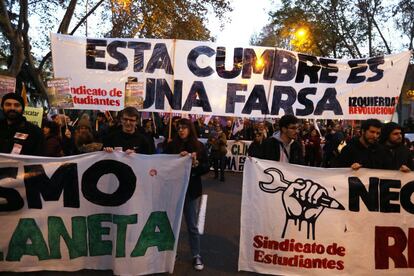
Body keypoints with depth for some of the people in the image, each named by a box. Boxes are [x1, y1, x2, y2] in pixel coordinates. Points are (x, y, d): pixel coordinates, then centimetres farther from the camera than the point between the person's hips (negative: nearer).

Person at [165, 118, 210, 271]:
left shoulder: (199, 146, -1)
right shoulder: (171, 145, 0)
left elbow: (207, 167, -1)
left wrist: (196, 164, -19)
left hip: (191, 189, -1)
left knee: (192, 224, 6)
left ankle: (196, 255, 17)